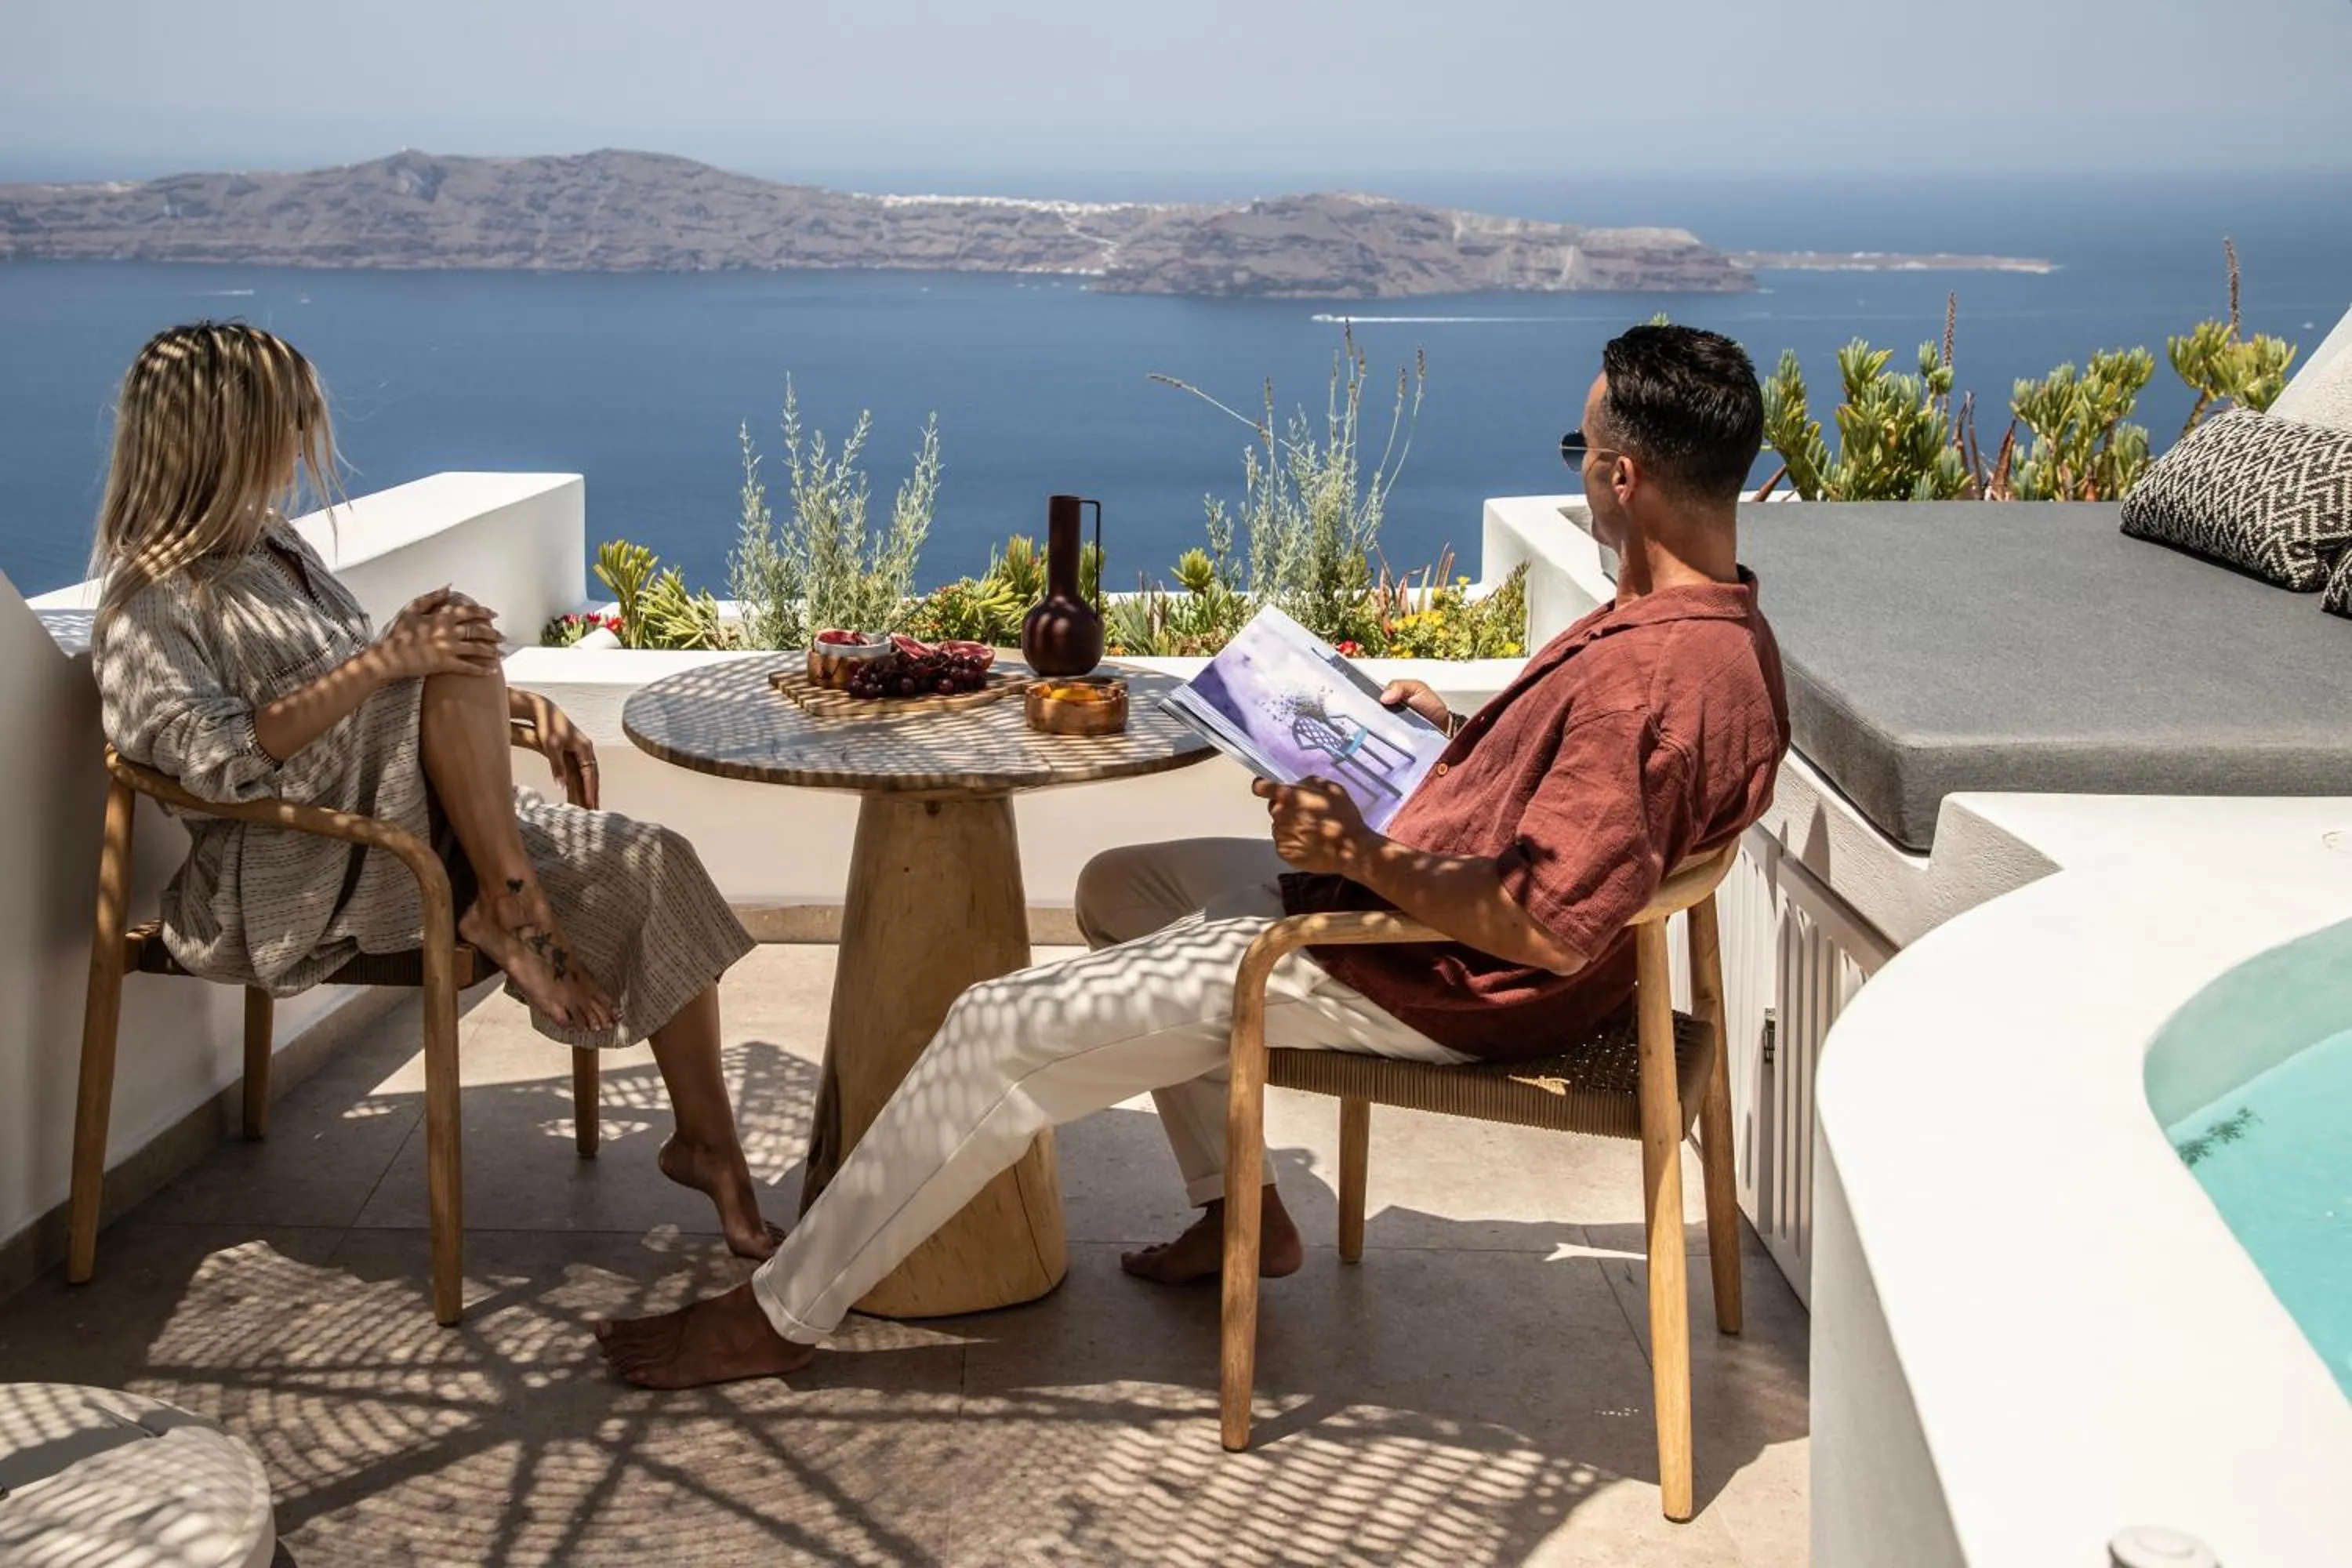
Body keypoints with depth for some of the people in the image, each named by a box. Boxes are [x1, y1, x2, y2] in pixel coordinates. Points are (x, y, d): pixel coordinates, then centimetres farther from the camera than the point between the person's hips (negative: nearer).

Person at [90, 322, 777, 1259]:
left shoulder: (271, 543, 16)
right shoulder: (149, 602, -9)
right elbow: (217, 756, -23)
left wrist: (513, 705, 8)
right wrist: (386, 661, -29)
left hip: (417, 830, 8)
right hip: (290, 878, -8)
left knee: (651, 870, -11)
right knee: (458, 636, -28)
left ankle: (708, 1143, -5)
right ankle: (508, 908, -25)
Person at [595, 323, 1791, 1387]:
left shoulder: (1659, 675, -29)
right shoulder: (1711, 622, 4)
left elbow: (1552, 931, -31)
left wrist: (1365, 858, -27)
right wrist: (1459, 735, 10)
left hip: (1427, 981, -11)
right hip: (1412, 897, 11)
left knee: (1005, 1028, -9)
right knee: (1120, 886, 26)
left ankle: (779, 1315, 4)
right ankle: (1241, 1211, 26)